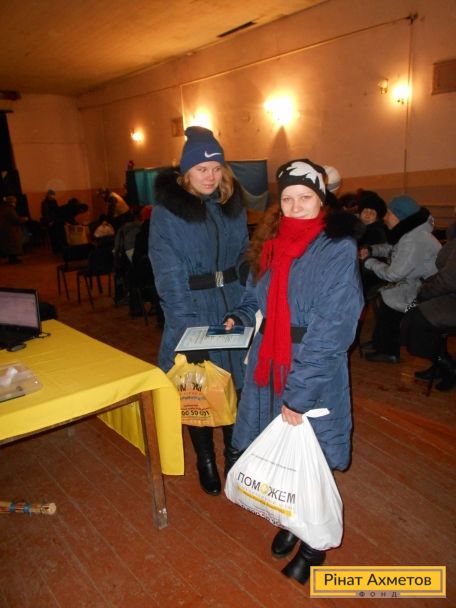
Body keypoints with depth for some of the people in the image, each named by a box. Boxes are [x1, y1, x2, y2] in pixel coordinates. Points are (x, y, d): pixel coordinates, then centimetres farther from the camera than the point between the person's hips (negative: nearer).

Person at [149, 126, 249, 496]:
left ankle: (235, 451, 37)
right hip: (191, 310, -3)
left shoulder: (233, 205, 4)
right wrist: (187, 324, -20)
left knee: (235, 383, 13)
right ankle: (205, 459, 31)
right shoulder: (167, 210, -10)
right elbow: (169, 274, -14)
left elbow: (242, 258, 10)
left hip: (232, 307, 4)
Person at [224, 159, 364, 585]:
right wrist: (239, 317, -4)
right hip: (268, 364, 5)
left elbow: (331, 329, -19)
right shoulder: (271, 241, 5)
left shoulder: (337, 247, -13)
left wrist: (299, 391, -20)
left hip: (314, 372, -5)